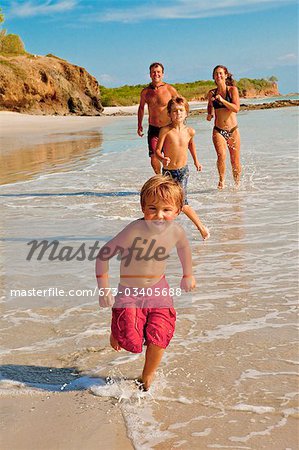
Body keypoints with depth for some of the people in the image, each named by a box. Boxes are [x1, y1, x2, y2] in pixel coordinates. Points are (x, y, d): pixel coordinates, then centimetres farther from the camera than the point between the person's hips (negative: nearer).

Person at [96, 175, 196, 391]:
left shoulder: (176, 231, -12)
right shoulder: (135, 230, -27)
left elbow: (184, 247, 14)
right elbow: (104, 254, -20)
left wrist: (188, 275, 23)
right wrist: (104, 288, -19)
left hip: (158, 290, 3)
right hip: (129, 292, -3)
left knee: (158, 338, -7)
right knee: (130, 339, -14)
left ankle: (147, 378, 21)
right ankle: (116, 332, 24)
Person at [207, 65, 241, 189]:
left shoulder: (233, 89, -2)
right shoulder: (212, 93, 5)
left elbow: (236, 108, -13)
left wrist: (222, 100, -21)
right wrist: (210, 115, 4)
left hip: (233, 130, 0)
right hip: (218, 131, 1)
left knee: (235, 162, 4)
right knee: (221, 155, -23)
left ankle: (237, 184, 24)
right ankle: (222, 180, -3)